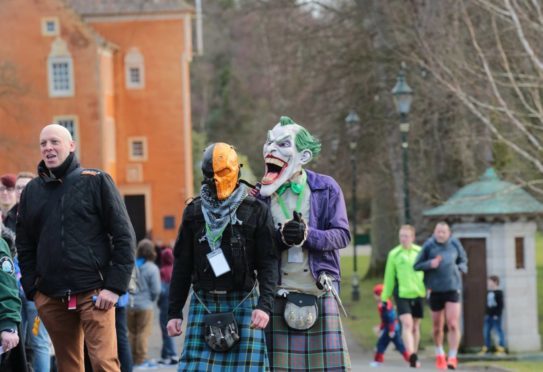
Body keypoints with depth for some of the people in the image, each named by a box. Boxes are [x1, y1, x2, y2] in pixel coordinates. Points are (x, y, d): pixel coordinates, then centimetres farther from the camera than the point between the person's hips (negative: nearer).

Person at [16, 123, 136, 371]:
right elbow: (24, 246, 17)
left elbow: (124, 236, -1)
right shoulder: (32, 191, 13)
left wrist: (115, 286, -8)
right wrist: (32, 290, 5)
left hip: (94, 293, -4)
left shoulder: (96, 181, 2)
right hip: (51, 299, 4)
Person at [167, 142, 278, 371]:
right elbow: (182, 265, 11)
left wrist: (265, 304, -17)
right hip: (203, 305, 2)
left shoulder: (256, 211, 2)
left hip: (243, 304, -2)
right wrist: (173, 312, 7)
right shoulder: (194, 212, 9)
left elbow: (268, 263, -3)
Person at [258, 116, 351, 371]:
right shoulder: (262, 194, 8)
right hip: (279, 293, 1)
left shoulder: (326, 188, 4)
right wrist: (280, 237, -19)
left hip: (320, 291, -1)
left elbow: (342, 235, -1)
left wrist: (308, 235, -19)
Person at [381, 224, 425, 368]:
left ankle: (414, 357, 21)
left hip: (418, 294, 3)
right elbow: (389, 277, 6)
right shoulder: (394, 254, 2)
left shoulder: (420, 252, 6)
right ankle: (411, 355, -28)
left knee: (415, 326, 11)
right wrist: (385, 297, 7)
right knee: (407, 324, -16)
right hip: (402, 295, -3)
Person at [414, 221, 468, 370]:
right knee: (437, 327, 12)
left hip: (453, 289, 0)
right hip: (435, 290, 0)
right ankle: (439, 354, 35)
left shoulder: (455, 244, 3)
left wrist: (460, 268, -3)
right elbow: (417, 266, 1)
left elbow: (463, 260, 18)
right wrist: (430, 264, -17)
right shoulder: (429, 245, -3)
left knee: (453, 325, -13)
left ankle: (453, 357, -8)